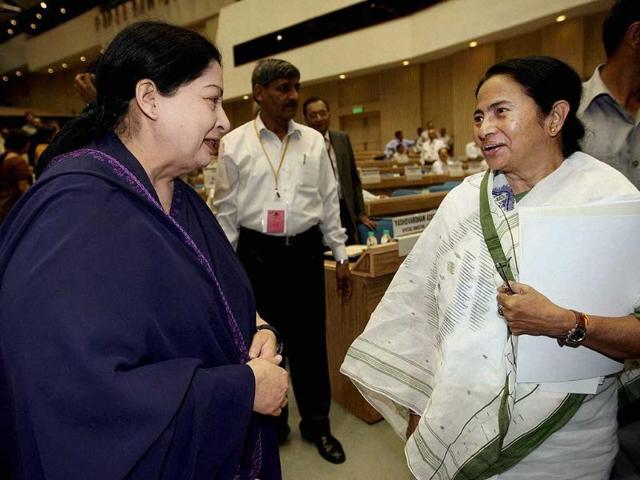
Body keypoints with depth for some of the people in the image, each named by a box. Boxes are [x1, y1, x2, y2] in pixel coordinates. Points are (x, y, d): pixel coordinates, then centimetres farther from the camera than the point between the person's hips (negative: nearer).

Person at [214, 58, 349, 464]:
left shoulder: (315, 141, 3)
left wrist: (341, 256, 7)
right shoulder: (234, 144, -2)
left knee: (310, 340, 10)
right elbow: (226, 210, 1)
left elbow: (329, 201, 7)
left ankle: (317, 423, 31)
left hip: (305, 250, 1)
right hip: (256, 252, -1)